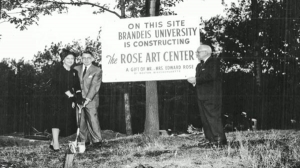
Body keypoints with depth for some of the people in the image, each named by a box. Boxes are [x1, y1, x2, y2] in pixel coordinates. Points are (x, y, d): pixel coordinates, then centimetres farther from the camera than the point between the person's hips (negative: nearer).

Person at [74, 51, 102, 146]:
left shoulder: (97, 71, 0)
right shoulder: (76, 69, 12)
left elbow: (95, 86, -7)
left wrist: (88, 99, -15)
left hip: (91, 100, -3)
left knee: (93, 120, -10)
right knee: (81, 122, 0)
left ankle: (97, 141, -2)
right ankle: (84, 141, 6)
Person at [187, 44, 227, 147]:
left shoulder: (214, 62, -7)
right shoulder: (199, 65, 20)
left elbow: (212, 76, -20)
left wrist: (196, 80, -17)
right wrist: (193, 81, -1)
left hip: (212, 96, -9)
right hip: (202, 96, 9)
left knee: (213, 117, -9)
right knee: (204, 118, 7)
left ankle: (220, 140, -7)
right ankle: (209, 139, 11)